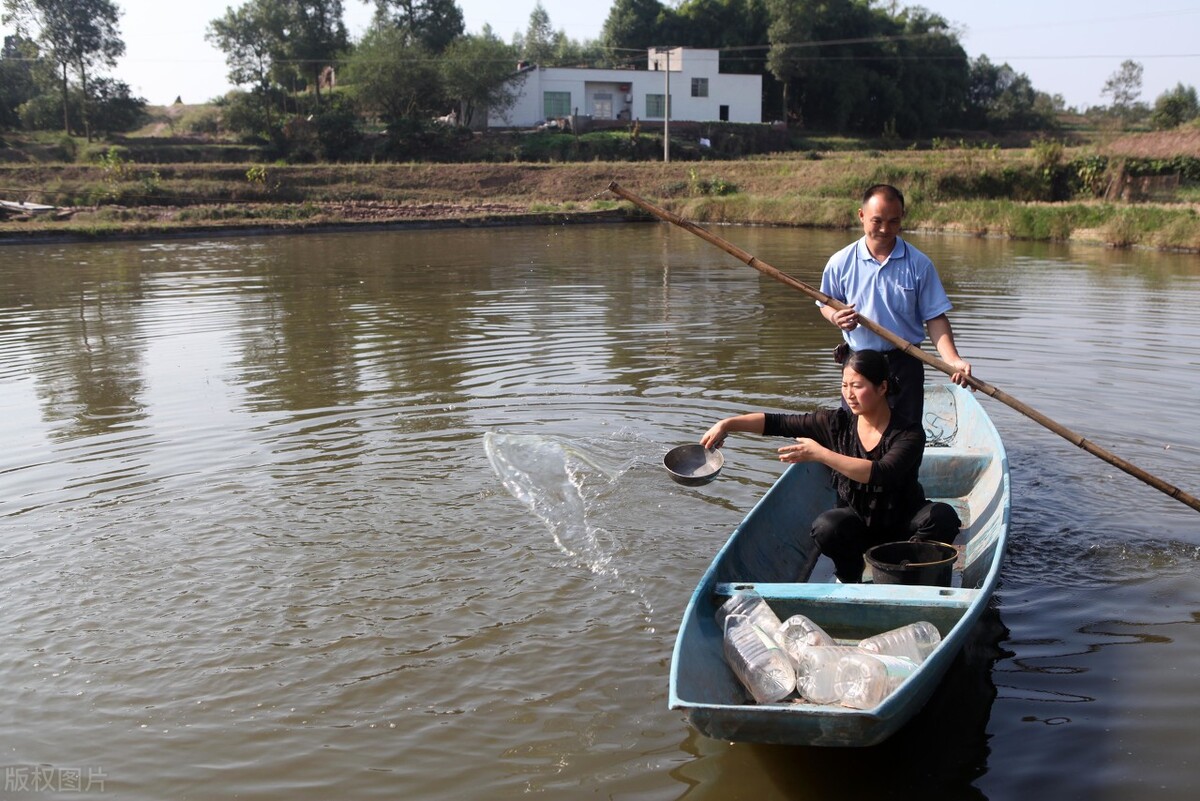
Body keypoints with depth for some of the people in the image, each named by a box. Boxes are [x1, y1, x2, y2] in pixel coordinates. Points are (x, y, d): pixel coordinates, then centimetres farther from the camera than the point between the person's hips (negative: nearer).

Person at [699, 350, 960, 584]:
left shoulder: (909, 434, -17)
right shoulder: (837, 424, -6)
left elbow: (881, 475, -35)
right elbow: (776, 423, -6)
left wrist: (821, 454, -38)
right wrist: (727, 424, -18)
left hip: (902, 526, -1)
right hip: (858, 525, 1)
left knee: (942, 515, -31)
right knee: (826, 527, -32)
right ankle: (849, 579, 0)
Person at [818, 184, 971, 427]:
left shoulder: (919, 264, -4)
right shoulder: (841, 262, -2)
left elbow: (935, 317, -5)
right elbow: (825, 304, 11)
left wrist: (952, 360, -20)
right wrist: (836, 317, -13)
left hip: (905, 364, -1)